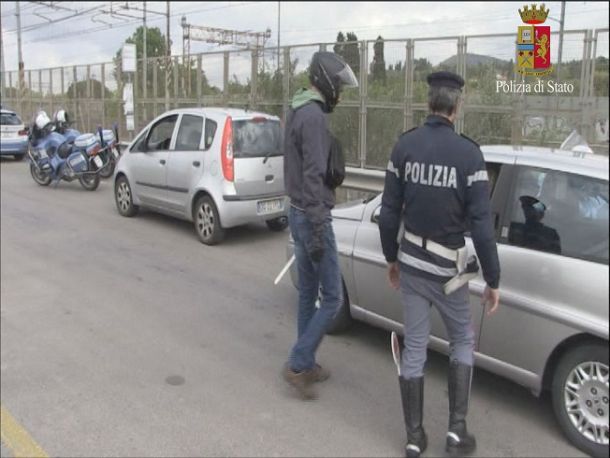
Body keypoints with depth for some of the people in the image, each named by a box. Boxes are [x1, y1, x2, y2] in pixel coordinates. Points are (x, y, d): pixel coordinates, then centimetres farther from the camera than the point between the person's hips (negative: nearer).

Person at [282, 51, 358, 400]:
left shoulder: (298, 112, 14)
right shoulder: (314, 116, -18)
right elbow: (313, 177, -24)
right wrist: (318, 231, -24)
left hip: (297, 213, 10)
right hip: (311, 217, -10)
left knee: (308, 293, 15)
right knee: (333, 297, -2)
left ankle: (307, 365, 25)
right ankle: (298, 364, 5)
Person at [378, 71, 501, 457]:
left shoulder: (405, 146, -2)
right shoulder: (468, 153, -13)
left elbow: (389, 212, 1)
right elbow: (481, 224, -14)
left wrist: (392, 257, 15)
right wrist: (493, 281, -6)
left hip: (411, 262, 3)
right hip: (447, 267, -3)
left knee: (414, 346, 12)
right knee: (463, 340, 18)